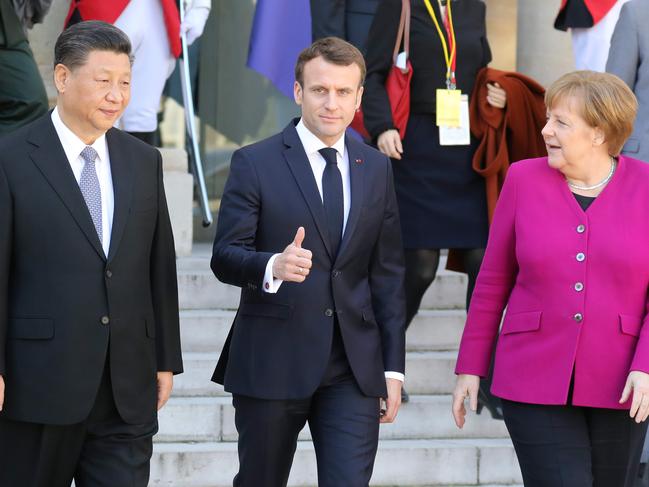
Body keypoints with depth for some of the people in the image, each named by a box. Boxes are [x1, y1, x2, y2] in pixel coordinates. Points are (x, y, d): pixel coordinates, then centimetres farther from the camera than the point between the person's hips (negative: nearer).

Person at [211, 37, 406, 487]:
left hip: (353, 367, 2)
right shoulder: (255, 163, -2)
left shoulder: (376, 168, 10)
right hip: (272, 363, -2)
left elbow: (387, 273, 12)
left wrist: (393, 366, 8)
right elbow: (225, 257, -8)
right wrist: (273, 267, -31)